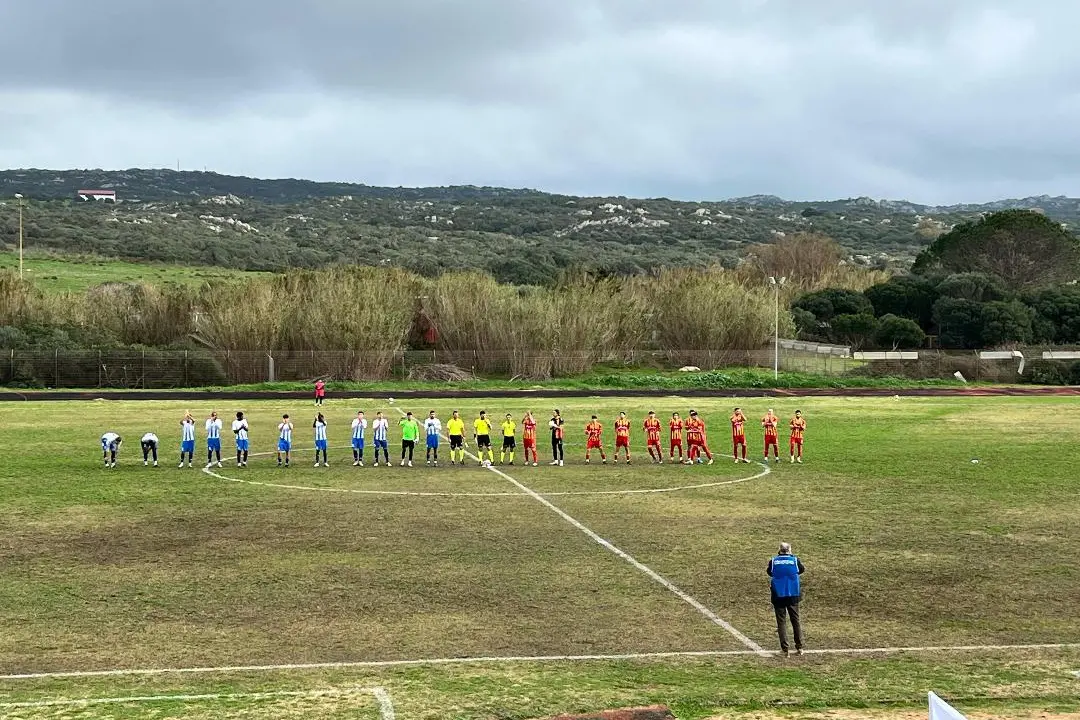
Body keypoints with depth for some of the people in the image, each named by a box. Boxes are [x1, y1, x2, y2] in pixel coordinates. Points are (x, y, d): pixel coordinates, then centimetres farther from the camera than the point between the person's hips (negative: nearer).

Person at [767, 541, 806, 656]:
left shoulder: (773, 561, -4)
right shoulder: (795, 560, -4)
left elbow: (769, 572, 14)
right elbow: (802, 570, 14)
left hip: (778, 596, -1)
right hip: (793, 595, 1)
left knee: (781, 622, 5)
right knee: (796, 621, 12)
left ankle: (784, 649, 1)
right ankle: (799, 647, 11)